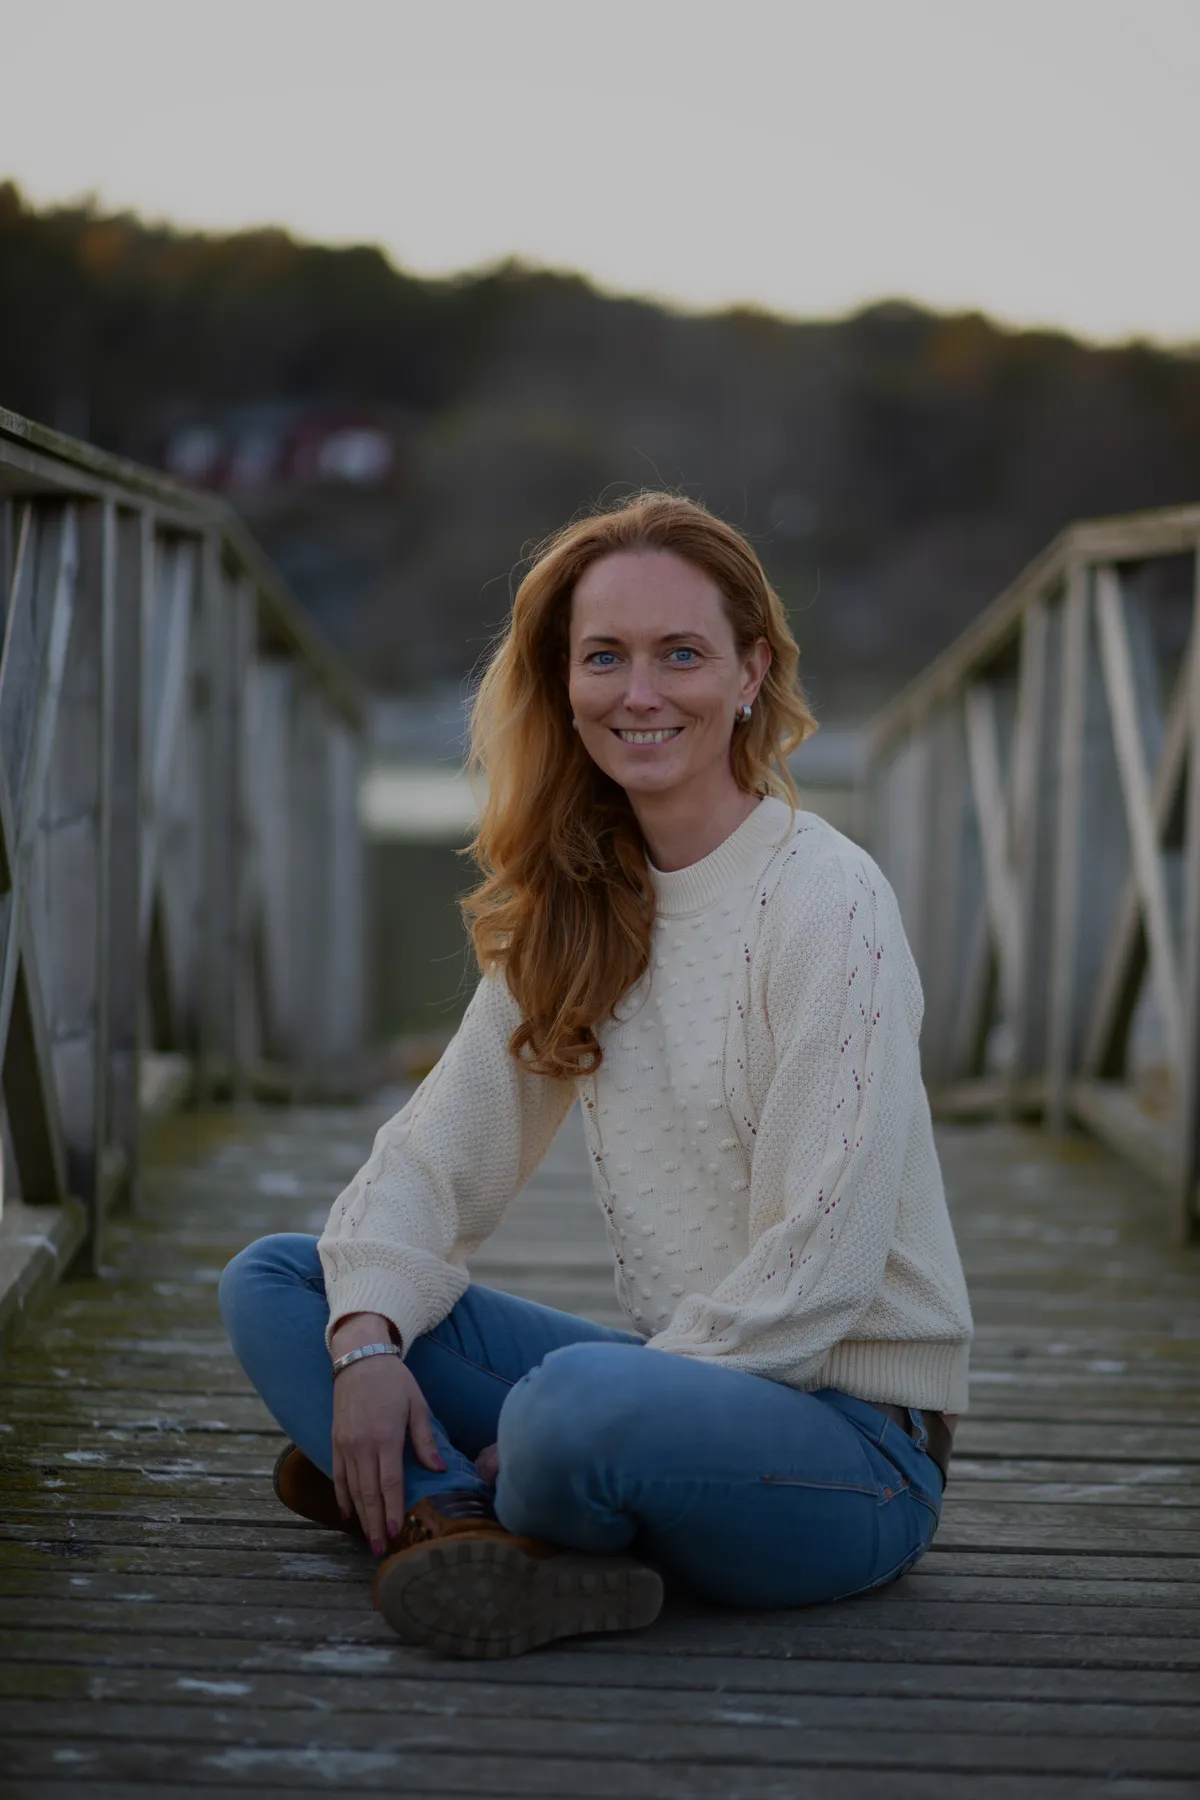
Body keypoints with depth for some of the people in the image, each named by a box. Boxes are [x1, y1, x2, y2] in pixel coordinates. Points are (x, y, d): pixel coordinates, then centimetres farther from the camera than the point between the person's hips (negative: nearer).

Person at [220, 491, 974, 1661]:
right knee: (273, 1281, 0)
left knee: (580, 1402, -38)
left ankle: (438, 1499, -6)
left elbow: (819, 1268, -19)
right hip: (679, 1380, 7)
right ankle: (476, 1527, -22)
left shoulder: (829, 904, -14)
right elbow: (439, 1148, 4)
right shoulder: (573, 908, 7)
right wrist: (368, 1338, -14)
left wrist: (580, 1427, -20)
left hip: (849, 1434, -7)